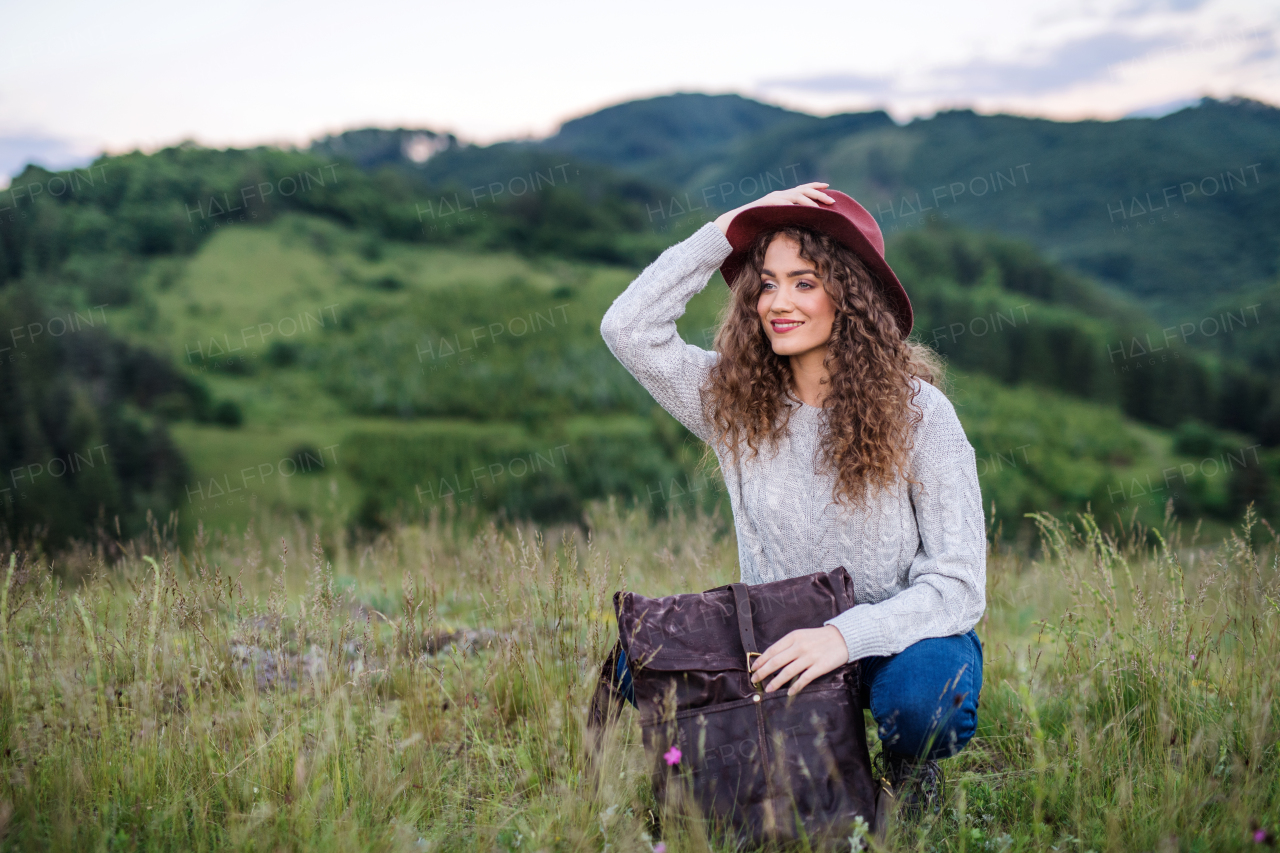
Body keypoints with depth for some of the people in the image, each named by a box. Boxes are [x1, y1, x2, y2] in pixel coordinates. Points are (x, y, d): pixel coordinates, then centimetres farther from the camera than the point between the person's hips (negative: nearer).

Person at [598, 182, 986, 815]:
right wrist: (727, 231, -13)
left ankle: (909, 766, 2)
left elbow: (958, 582, -18)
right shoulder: (735, 402, -1)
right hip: (775, 643, 3)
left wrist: (847, 634, -35)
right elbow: (628, 327, -11)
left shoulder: (915, 409, -12)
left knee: (922, 692, -37)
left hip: (899, 639, -3)